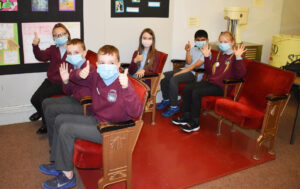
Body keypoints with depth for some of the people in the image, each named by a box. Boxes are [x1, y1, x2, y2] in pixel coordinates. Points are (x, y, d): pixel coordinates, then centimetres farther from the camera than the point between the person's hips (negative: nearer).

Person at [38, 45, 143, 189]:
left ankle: (67, 176, 3)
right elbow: (73, 77, 14)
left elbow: (136, 112, -35)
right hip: (96, 120, 9)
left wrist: (126, 88, -49)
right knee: (60, 119, 13)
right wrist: (80, 74, -11)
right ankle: (58, 164, 27)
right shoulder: (96, 77, -2)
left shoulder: (123, 82, -24)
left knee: (66, 129, -15)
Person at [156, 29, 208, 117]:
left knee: (173, 79, -29)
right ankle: (166, 100, 12)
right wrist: (188, 51, -12)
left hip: (195, 74, -8)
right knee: (164, 76, -5)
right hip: (185, 70, 8)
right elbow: (188, 62, 4)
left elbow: (195, 66, -16)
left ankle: (174, 107, -18)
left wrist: (179, 73, -19)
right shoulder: (193, 49, 17)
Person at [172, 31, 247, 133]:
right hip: (209, 82, 8)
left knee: (196, 93, -26)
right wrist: (207, 56, 13)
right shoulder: (219, 55, 19)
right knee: (186, 88, -5)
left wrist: (238, 57, -29)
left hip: (221, 86, -8)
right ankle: (186, 116, 4)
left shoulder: (234, 57, -5)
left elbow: (240, 74, -19)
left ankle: (194, 123, -13)